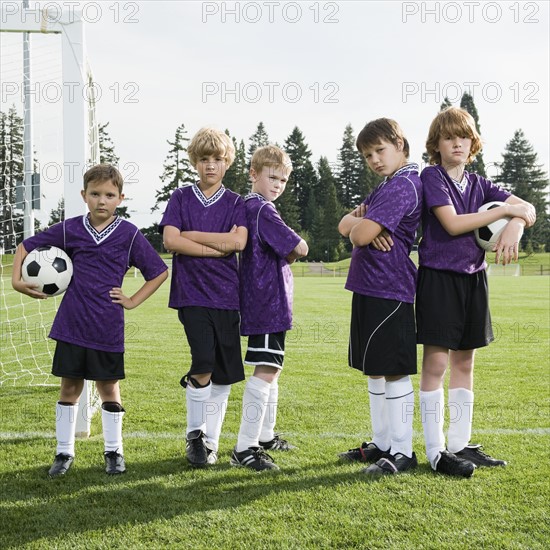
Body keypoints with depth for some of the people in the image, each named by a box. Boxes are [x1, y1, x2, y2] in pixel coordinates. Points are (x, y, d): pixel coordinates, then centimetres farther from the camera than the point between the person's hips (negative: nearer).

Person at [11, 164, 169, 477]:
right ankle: (64, 452, 19)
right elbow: (26, 246, 11)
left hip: (108, 327, -1)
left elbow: (160, 272, 3)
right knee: (70, 386, 8)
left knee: (109, 387, 8)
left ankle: (114, 451, 22)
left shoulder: (129, 234, -4)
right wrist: (17, 279, 0)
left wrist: (133, 301, -1)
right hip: (72, 324, 1)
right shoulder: (69, 230, 1)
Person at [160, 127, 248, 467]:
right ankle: (194, 436, 3)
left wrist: (191, 235, -6)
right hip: (192, 292, -2)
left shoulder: (235, 203, 9)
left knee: (224, 374, 4)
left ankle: (211, 441, 19)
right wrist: (218, 247, -9)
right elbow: (171, 241, -7)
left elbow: (239, 241, -8)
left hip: (226, 295, 2)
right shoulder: (181, 198, 7)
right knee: (204, 364, -16)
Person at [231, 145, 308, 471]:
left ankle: (265, 436, 31)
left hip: (265, 302, 11)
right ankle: (244, 448, -15)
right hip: (268, 301, -11)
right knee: (266, 370, -14)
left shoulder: (249, 207, 15)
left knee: (271, 368, 20)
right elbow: (300, 249, -18)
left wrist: (282, 253, 0)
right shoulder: (263, 210, -15)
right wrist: (291, 252, 2)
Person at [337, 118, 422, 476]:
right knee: (375, 371, 15)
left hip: (389, 291, -10)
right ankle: (382, 443, 24)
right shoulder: (385, 187, 18)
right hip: (369, 289, 10)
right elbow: (345, 226, 12)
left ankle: (402, 452, 4)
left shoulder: (403, 186, -15)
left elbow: (361, 235, -23)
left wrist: (359, 225, 0)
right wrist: (360, 222, -10)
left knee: (394, 373, -4)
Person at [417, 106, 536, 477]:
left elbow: (528, 209, 4)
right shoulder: (432, 177, -5)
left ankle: (459, 444, 18)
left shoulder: (479, 185, 11)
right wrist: (504, 210, -12)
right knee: (436, 364, -5)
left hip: (473, 278, 6)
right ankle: (436, 451, 0)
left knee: (464, 363, 10)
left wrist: (516, 224, -19)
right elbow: (453, 223, -17)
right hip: (439, 277, -6)